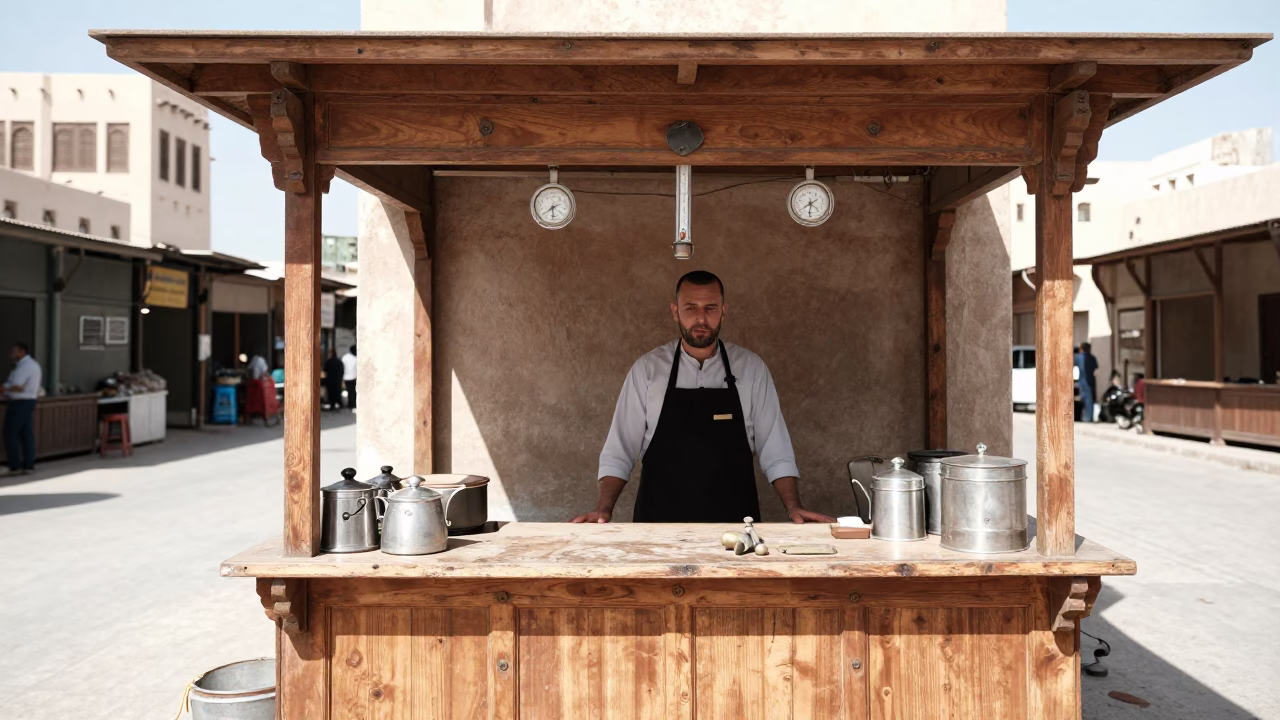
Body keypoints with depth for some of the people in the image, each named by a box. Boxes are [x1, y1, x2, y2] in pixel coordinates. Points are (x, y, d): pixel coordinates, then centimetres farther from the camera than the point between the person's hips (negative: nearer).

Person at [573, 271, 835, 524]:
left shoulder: (751, 368, 1)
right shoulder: (646, 370, -1)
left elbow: (774, 449, 2)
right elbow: (620, 449, 0)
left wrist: (793, 508, -8)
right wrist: (604, 509, -11)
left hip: (733, 524, 1)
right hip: (661, 522, 0)